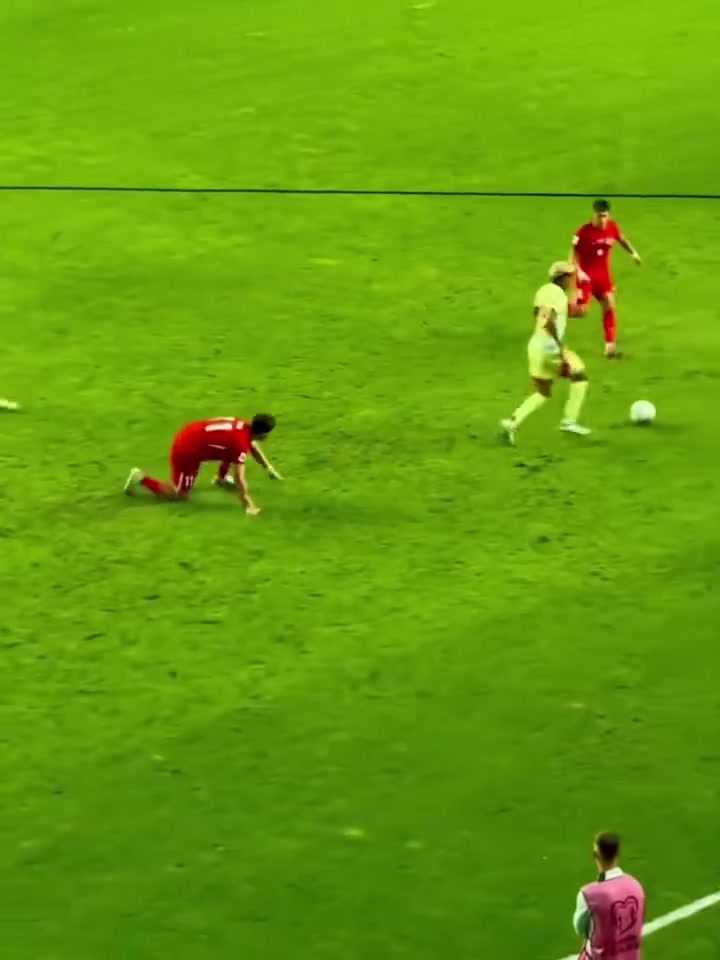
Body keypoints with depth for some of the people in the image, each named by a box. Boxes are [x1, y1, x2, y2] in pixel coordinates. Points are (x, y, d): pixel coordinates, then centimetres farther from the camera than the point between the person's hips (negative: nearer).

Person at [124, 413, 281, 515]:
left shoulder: (245, 426, -1)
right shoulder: (240, 444, -26)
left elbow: (253, 445, 24)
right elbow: (239, 479, -23)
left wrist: (268, 467, 29)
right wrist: (249, 506, -19)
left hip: (189, 433, 8)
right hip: (186, 450, -8)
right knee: (179, 494, 6)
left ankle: (222, 478, 32)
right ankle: (142, 479, 10)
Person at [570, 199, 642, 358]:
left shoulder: (612, 227, -6)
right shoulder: (584, 232, -20)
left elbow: (621, 239, 17)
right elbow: (573, 254, -15)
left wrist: (633, 252, 13)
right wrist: (578, 271, -28)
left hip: (603, 274, 4)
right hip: (586, 275, -4)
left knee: (609, 306, -3)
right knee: (581, 311, -10)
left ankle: (610, 346, 1)